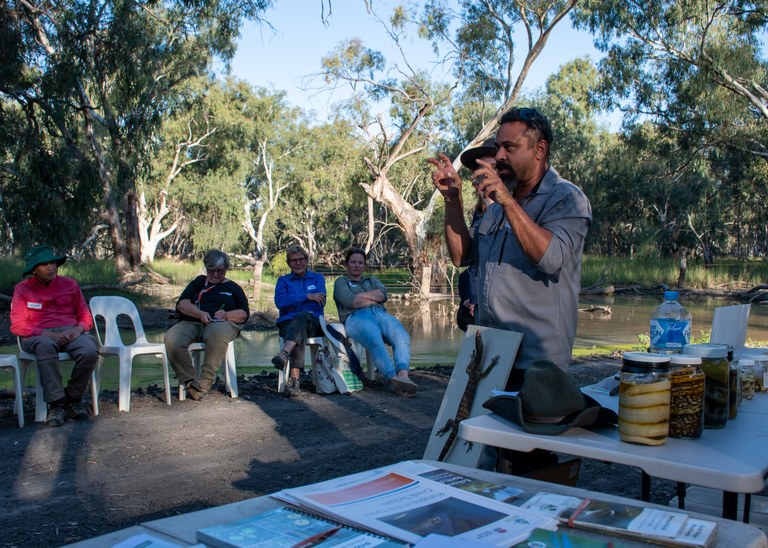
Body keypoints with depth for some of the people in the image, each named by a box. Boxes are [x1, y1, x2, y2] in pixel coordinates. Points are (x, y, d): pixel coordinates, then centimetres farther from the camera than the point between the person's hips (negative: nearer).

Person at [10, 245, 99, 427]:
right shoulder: (23, 289, 9)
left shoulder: (69, 285, 15)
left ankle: (73, 398, -8)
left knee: (90, 352, -32)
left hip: (70, 332, 2)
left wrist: (78, 329, -11)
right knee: (46, 346, -41)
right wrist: (47, 333, -16)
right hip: (38, 335, -2)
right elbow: (17, 326, -1)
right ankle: (56, 403, -35)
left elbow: (85, 316, 14)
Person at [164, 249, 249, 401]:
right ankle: (189, 382, -25)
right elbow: (182, 303, 10)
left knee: (218, 334, -41)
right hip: (191, 323, 2)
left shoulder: (233, 287, 23)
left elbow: (244, 314, 11)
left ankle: (204, 382, -34)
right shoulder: (199, 282, 28)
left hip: (220, 324, -2)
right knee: (171, 339, -31)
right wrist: (200, 313, -10)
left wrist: (226, 315, -11)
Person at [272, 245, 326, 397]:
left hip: (314, 323, 0)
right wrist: (307, 296, -8)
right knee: (300, 333, -38)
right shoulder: (283, 280, 20)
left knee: (302, 317, -39)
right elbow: (280, 302, -2)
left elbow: (320, 303, 1)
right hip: (288, 323, 0)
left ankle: (284, 353, -65)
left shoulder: (318, 278, 21)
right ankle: (294, 379, -57)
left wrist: (293, 301, -4)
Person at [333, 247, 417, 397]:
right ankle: (393, 379, -57)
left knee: (402, 337, -33)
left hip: (380, 314, 4)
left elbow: (383, 294, 11)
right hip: (356, 317, -4)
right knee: (376, 342, -39)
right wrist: (373, 299, 8)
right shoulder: (341, 282, 24)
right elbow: (349, 301, 0)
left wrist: (359, 296, 4)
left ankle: (403, 375, -57)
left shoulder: (372, 280, 36)